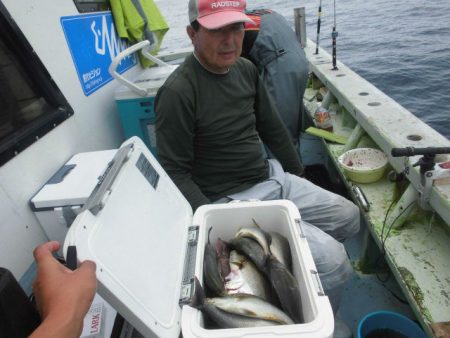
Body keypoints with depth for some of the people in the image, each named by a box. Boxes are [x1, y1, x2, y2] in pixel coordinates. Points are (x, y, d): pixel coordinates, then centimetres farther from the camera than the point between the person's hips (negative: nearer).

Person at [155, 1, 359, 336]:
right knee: (333, 260, -13)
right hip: (229, 200, -8)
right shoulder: (178, 92, -19)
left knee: (348, 217, 14)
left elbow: (274, 130, 13)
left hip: (273, 178, 9)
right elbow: (175, 172, -17)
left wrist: (300, 179, 15)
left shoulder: (246, 69, 5)